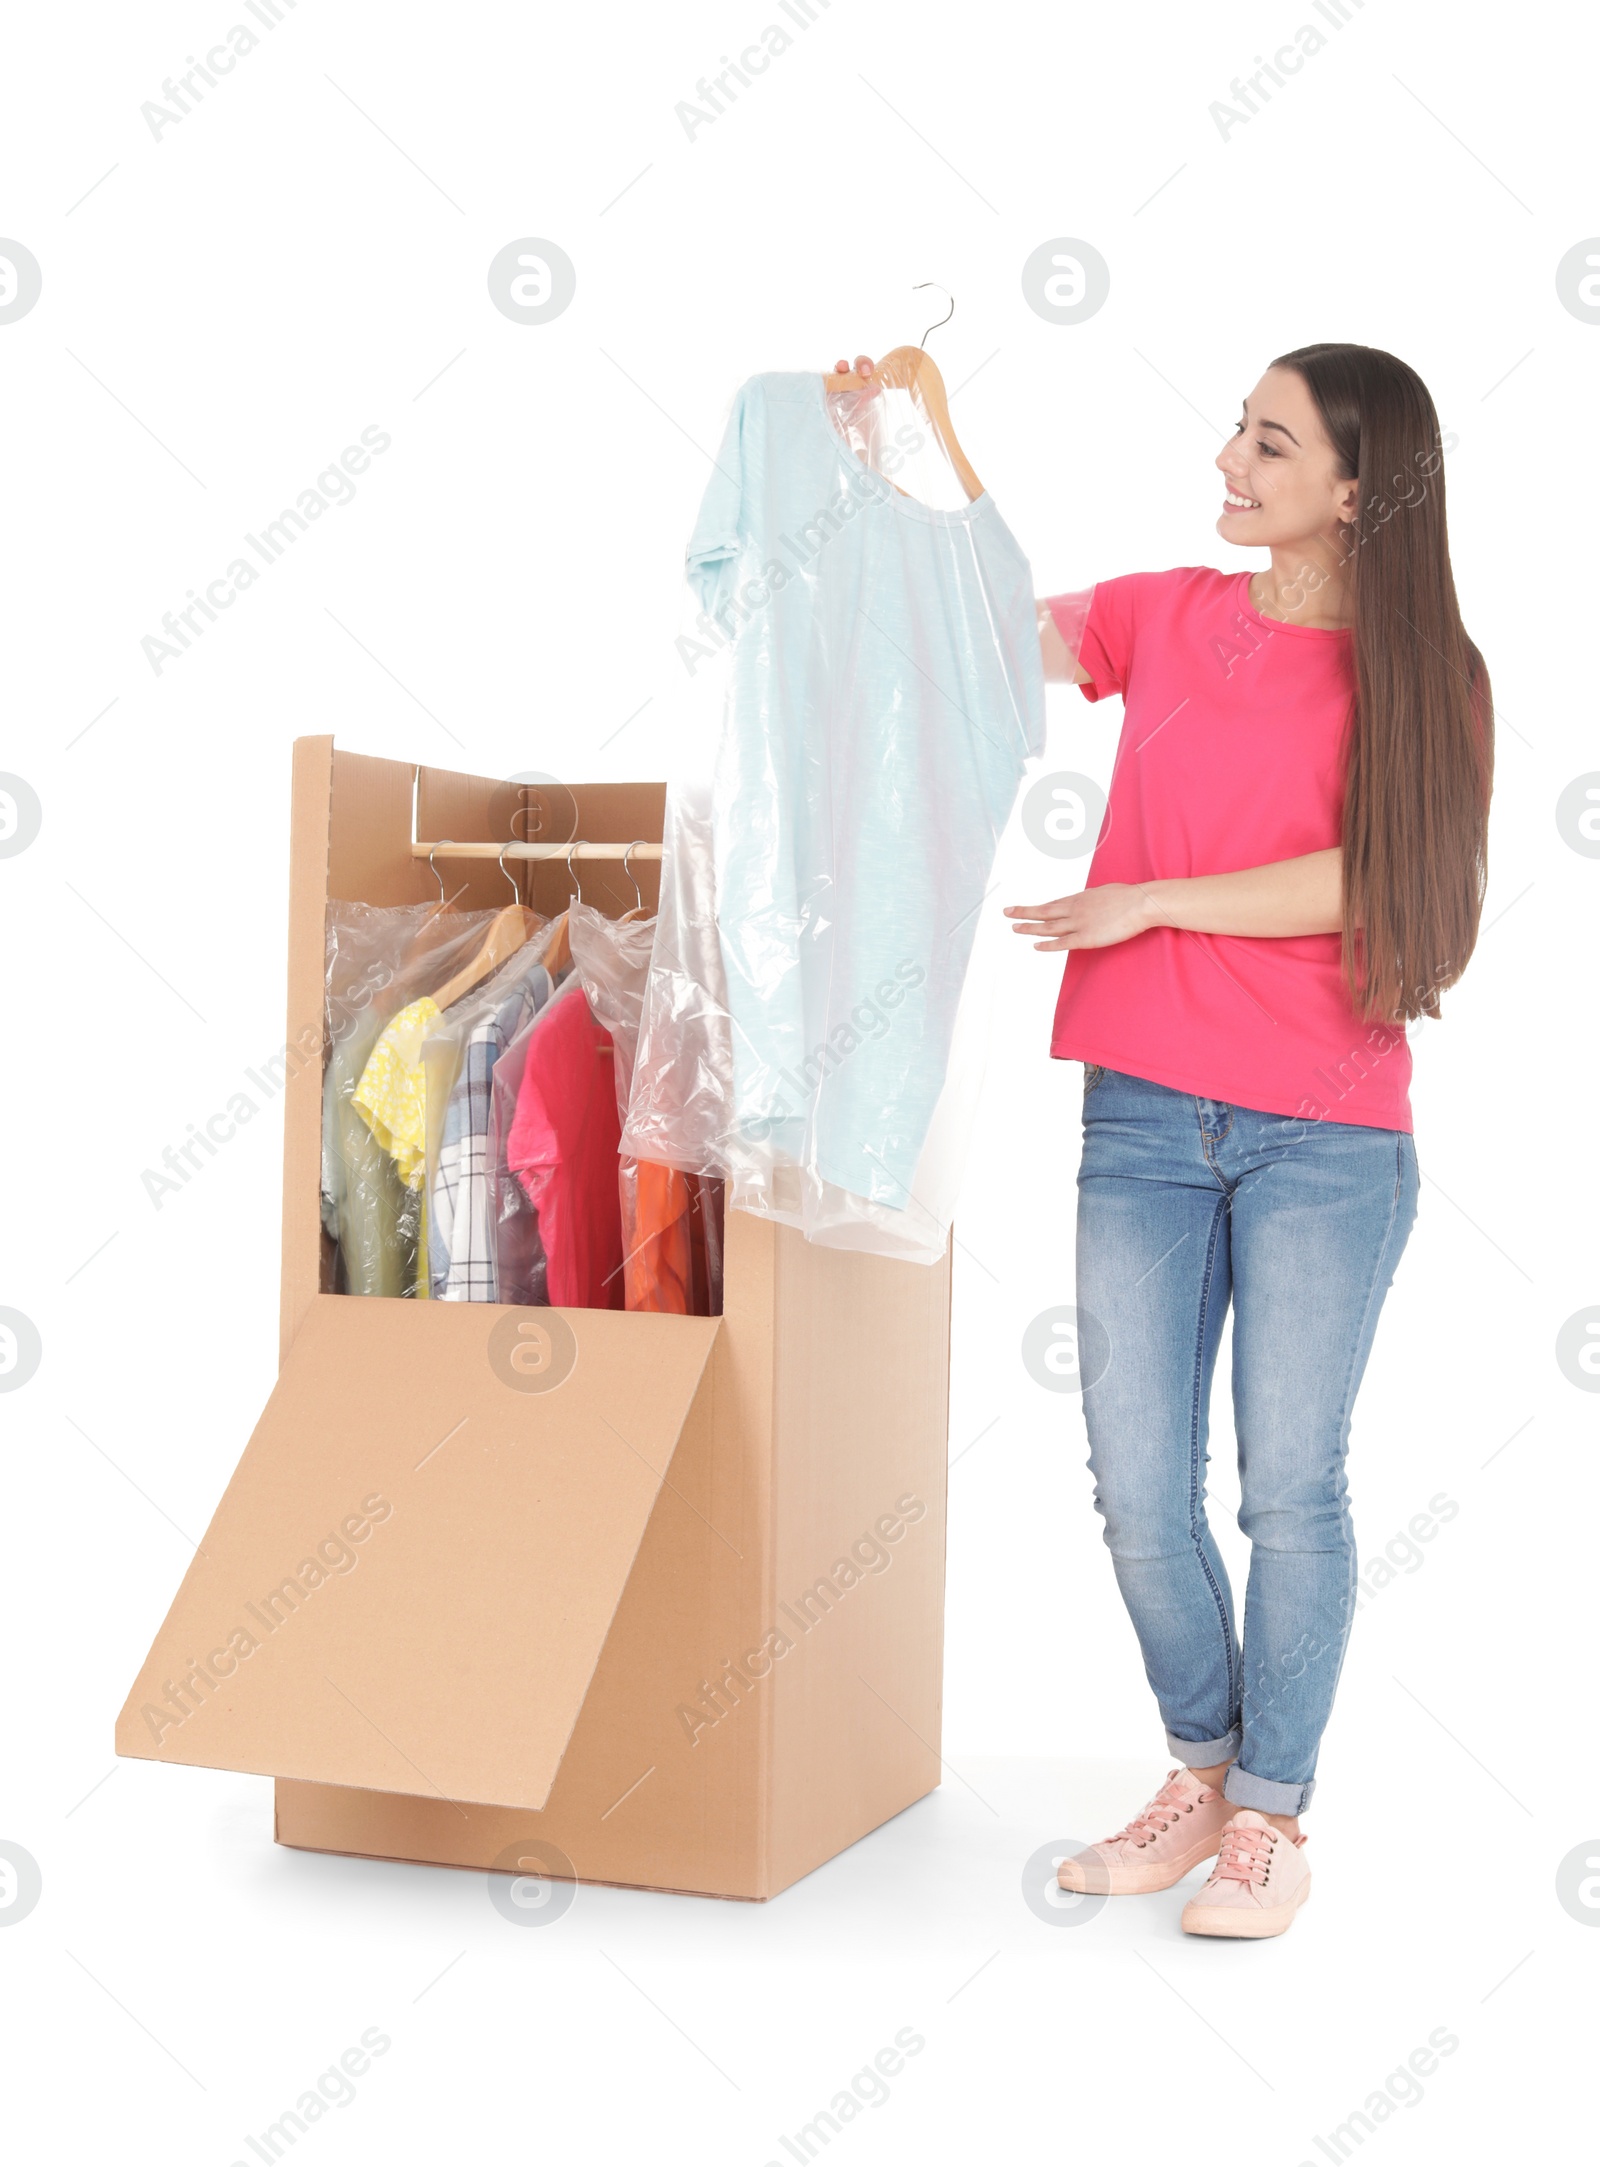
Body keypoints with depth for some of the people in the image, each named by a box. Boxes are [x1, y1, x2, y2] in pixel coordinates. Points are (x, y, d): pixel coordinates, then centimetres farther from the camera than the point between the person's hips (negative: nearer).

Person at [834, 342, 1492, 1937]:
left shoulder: (1423, 678, 0)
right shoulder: (1163, 618, 9)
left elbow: (1366, 876, -11)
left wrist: (1149, 900, -10)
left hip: (1324, 1131, -3)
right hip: (1143, 1112, 3)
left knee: (1289, 1486, 2)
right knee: (1138, 1486, 5)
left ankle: (1274, 1810, 20)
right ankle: (1202, 1768, 27)